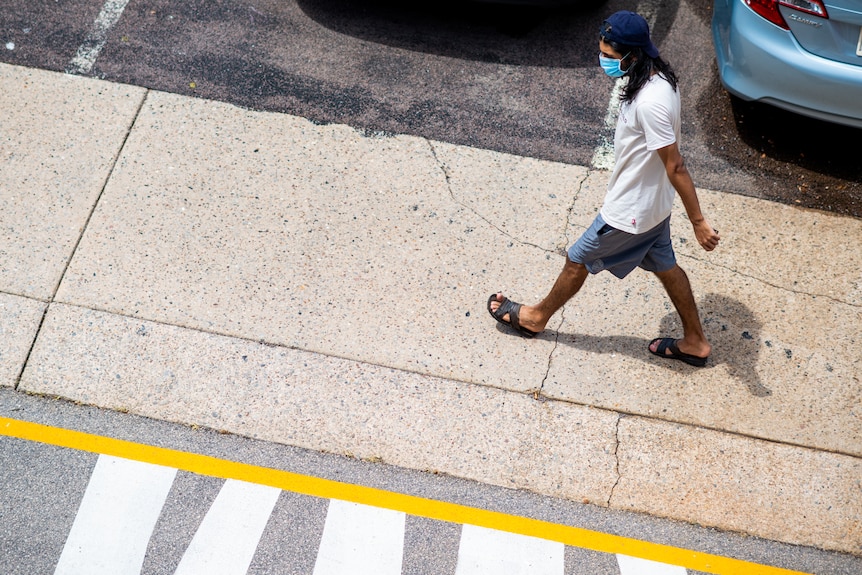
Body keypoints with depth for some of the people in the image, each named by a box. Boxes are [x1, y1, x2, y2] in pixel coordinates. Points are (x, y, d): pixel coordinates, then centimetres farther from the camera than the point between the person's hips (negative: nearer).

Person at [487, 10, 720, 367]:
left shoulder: (650, 103, -33)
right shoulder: (656, 77, -3)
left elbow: (675, 167, -29)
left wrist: (698, 221, -23)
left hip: (630, 211, -9)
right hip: (653, 203, 9)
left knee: (578, 259, 12)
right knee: (664, 266, 23)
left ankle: (536, 317, 35)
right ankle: (694, 342, 38)